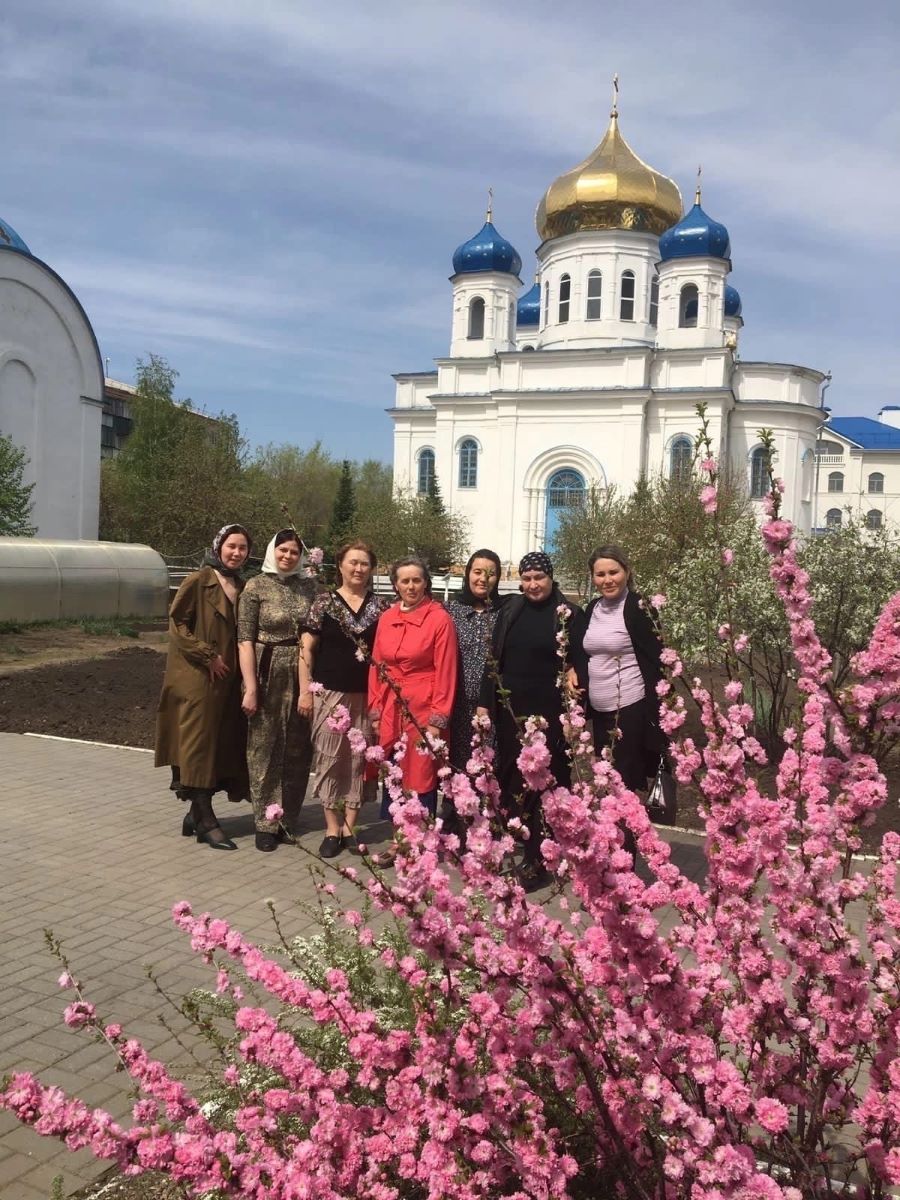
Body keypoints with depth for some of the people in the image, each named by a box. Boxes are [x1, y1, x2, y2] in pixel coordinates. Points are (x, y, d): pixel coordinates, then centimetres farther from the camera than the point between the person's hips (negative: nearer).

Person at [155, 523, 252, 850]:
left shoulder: (242, 587, 12)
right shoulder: (199, 581, -6)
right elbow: (177, 623, -10)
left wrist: (243, 675, 7)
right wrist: (206, 655, -14)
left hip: (228, 681, 7)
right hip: (198, 679, -6)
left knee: (221, 747, 8)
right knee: (199, 746, -2)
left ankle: (196, 813, 20)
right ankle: (205, 822, 2)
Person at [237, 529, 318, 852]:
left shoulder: (309, 586, 7)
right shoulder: (256, 587, -2)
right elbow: (245, 641, -6)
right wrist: (250, 687, -12)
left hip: (302, 677, 3)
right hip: (267, 675, -3)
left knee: (298, 750, 9)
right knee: (265, 749, 4)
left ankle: (288, 819, 23)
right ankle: (266, 824, 14)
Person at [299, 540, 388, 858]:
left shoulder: (381, 605, 7)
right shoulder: (325, 602, 1)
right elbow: (306, 648, 0)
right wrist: (305, 690, -6)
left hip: (367, 694, 2)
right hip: (330, 692, -2)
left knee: (359, 759, 5)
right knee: (330, 759, 1)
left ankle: (350, 828, 15)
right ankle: (332, 830, 10)